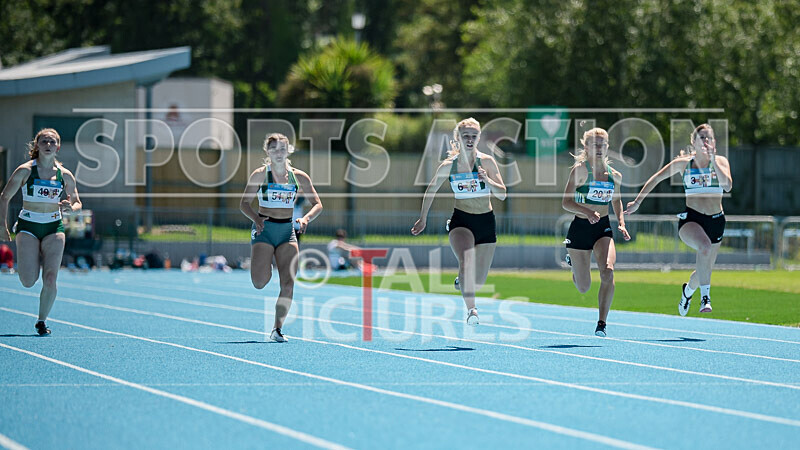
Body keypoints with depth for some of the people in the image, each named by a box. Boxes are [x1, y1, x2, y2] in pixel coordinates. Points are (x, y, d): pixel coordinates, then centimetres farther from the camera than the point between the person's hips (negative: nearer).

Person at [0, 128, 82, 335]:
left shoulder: (65, 175, 1)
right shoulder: (25, 171, -6)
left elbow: (77, 202, 12)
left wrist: (71, 207, -12)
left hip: (54, 227, 2)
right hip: (28, 226, -2)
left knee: (50, 278, -10)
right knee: (28, 281, -10)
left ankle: (42, 321, 8)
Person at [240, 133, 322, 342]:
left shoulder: (299, 177, 5)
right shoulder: (260, 175, -2)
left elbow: (317, 204, 9)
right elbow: (245, 203, 0)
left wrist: (306, 218, -11)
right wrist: (256, 218, -19)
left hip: (287, 231, 3)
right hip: (264, 229, -3)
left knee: (288, 284, -9)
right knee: (260, 283, -15)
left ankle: (278, 329, 0)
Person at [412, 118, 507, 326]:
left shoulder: (487, 162, -5)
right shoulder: (449, 165, -3)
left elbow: (502, 194, -9)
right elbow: (431, 190, 13)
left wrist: (487, 180, -27)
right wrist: (423, 219, 19)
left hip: (486, 222, 1)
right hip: (461, 220, -1)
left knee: (478, 282, 7)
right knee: (466, 262, -32)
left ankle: (462, 281, 43)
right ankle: (471, 309, -32)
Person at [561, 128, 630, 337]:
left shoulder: (614, 175, 6)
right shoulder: (581, 169, -10)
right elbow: (566, 202, -16)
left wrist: (621, 223, 8)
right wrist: (587, 212, -32)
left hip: (603, 228, 3)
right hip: (580, 227, -3)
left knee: (608, 272, -24)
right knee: (583, 288, 5)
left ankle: (601, 323, -18)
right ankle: (572, 260, 42)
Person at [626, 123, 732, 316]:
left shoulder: (721, 161, 3)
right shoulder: (683, 163, 1)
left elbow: (728, 185, -15)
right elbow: (655, 179, 11)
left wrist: (713, 161, -21)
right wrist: (637, 202, 10)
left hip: (716, 221, 3)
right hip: (690, 218, -3)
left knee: (705, 269, 13)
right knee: (704, 246, -36)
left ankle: (688, 290, 48)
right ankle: (705, 296, -34)